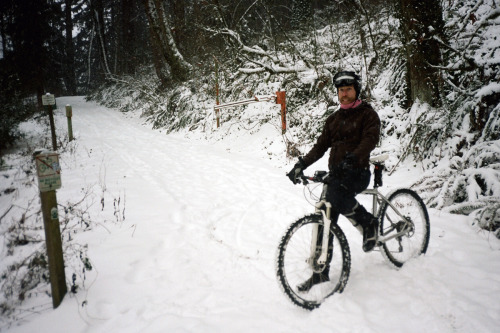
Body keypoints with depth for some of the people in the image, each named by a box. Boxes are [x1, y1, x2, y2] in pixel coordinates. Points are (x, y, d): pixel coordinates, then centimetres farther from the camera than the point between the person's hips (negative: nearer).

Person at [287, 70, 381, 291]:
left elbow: (370, 138, -16)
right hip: (335, 174, 6)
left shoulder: (367, 114, 2)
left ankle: (368, 223, -7)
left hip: (357, 172, -6)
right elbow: (321, 145, 15)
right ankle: (321, 272, 10)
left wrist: (353, 157, -35)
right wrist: (301, 164, 0)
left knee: (337, 196, -36)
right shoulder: (333, 119, 20)